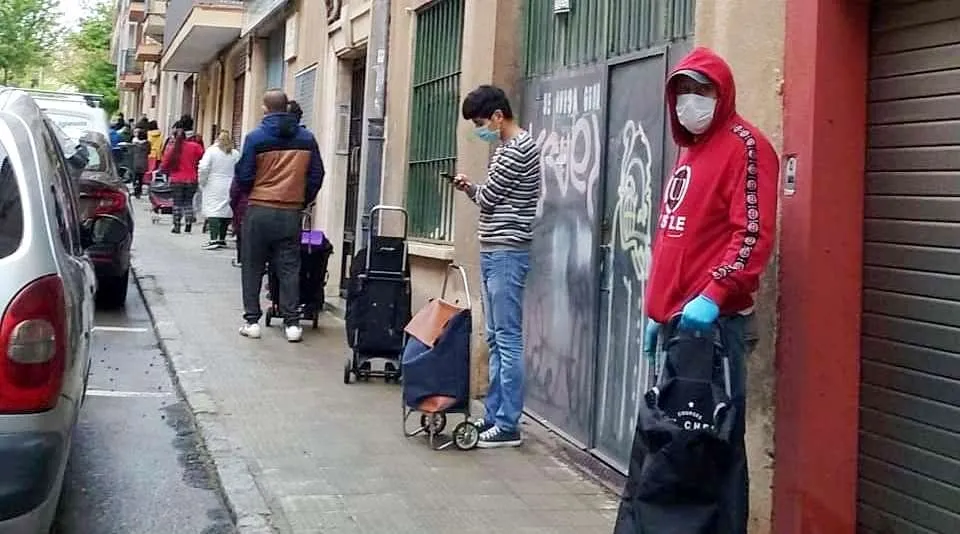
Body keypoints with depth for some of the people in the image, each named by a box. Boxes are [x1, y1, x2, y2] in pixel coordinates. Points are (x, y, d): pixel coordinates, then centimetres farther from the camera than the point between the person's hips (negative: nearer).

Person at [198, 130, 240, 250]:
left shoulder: (211, 151, -5)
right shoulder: (235, 154, 3)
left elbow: (203, 168, -10)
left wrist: (202, 183, 3)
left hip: (213, 187, -3)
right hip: (230, 188, 3)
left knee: (213, 211, -6)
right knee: (226, 212, 10)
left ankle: (214, 239, -17)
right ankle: (222, 239, 15)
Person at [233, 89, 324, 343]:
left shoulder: (256, 137, -6)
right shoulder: (307, 138, 3)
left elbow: (244, 176, -5)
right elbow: (316, 176, 5)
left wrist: (238, 194, 16)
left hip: (259, 210, -2)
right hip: (291, 213, 2)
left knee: (253, 267, 9)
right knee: (289, 268, 6)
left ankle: (252, 320, 11)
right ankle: (292, 323, 4)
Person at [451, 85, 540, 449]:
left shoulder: (518, 149, -13)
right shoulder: (504, 149, 19)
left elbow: (487, 197, -14)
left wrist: (470, 188, 8)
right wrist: (470, 188, 4)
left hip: (507, 254, -10)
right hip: (493, 253, 10)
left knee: (508, 340, -7)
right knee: (495, 339, 12)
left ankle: (508, 426, -3)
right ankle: (493, 416, 18)